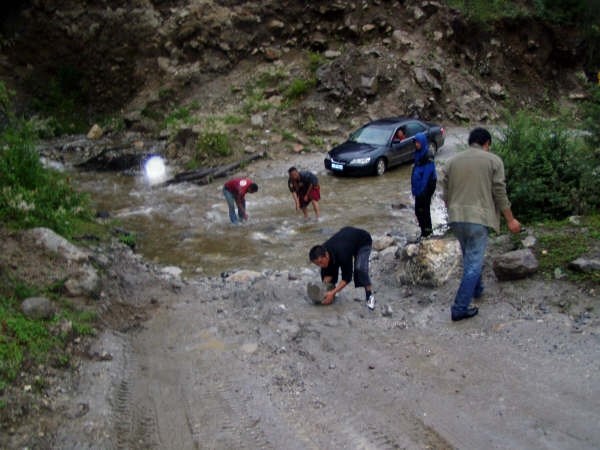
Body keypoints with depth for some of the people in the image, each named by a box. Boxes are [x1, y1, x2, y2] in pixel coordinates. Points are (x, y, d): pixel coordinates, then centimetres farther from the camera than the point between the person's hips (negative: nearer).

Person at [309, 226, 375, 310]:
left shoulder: (342, 254, -44)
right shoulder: (321, 253, -25)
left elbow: (347, 277, -33)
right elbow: (328, 274, -11)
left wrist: (332, 293, -39)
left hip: (363, 241, -6)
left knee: (360, 268, -28)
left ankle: (369, 295, -12)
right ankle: (332, 288, 11)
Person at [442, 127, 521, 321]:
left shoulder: (452, 161, 10)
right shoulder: (493, 160, -1)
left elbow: (446, 194, 13)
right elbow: (500, 194, -5)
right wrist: (510, 220, 4)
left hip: (456, 218, 5)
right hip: (478, 218, -5)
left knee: (469, 257, 26)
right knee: (474, 263, 0)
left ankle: (476, 290, 43)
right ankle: (460, 308, -2)